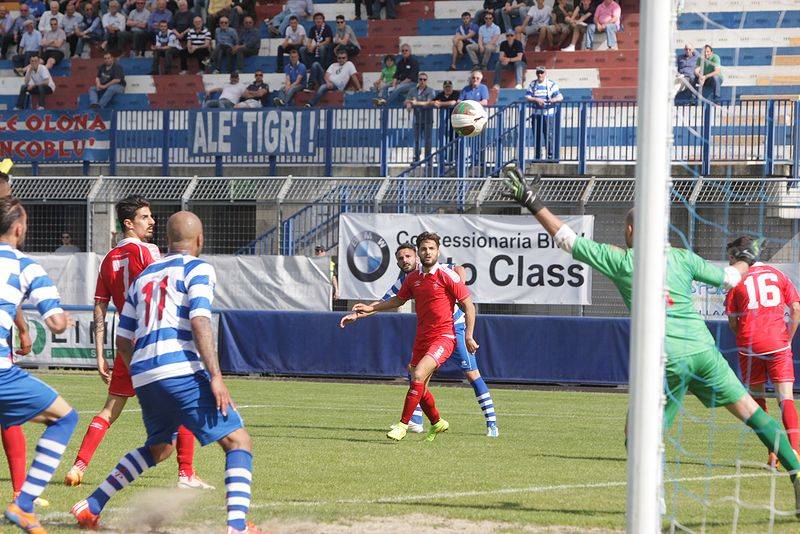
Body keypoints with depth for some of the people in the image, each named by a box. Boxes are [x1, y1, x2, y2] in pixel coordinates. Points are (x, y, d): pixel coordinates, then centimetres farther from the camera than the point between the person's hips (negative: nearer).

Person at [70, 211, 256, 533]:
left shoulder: (143, 277, 24)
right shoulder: (197, 269, 4)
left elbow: (122, 341, 25)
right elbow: (199, 322, -12)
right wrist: (215, 377, -17)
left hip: (142, 375, 7)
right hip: (182, 371, -7)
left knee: (159, 447, 29)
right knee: (238, 442, -5)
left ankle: (91, 506, 25)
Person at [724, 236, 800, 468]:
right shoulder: (777, 275, 10)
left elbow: (733, 322, 3)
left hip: (750, 345, -1)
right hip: (778, 344, 1)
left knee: (757, 397, 13)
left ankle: (773, 452, 6)